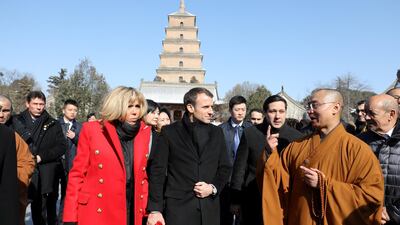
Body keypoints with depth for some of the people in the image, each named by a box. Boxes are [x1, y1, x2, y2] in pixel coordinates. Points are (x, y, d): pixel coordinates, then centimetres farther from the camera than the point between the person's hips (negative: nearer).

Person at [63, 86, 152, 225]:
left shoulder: (144, 133, 3)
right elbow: (77, 173, -2)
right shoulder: (91, 130, -5)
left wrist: (147, 211, 3)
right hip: (95, 214, -2)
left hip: (133, 214, 3)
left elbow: (143, 176, 8)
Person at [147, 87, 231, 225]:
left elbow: (225, 167, 12)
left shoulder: (217, 133, 7)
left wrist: (213, 188, -6)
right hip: (178, 207, -3)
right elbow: (157, 171, -5)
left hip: (209, 208, 3)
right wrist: (155, 209, -10)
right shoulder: (169, 132, -2)